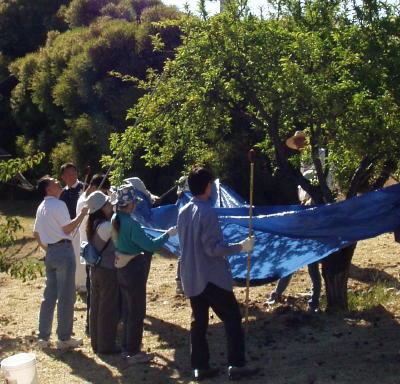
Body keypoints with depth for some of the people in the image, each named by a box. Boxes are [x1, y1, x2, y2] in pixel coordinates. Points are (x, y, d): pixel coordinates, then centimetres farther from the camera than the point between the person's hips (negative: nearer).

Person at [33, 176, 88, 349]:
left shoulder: (41, 207, 14)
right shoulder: (58, 204, -12)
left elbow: (36, 233, 19)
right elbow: (67, 229, -14)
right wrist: (82, 214, -8)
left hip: (50, 252, 9)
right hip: (63, 250, -9)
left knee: (49, 295, 13)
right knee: (66, 296, -2)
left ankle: (43, 336, 16)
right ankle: (64, 338, 1)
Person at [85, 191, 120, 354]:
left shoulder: (94, 224, 5)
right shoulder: (106, 226, -21)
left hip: (96, 269, 9)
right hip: (108, 270, -9)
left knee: (96, 307, 15)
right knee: (109, 309, 2)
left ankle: (97, 343, 25)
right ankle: (107, 345, 9)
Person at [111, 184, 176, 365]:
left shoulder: (115, 220, 2)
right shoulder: (131, 224, -24)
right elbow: (150, 245, -21)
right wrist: (167, 234, -9)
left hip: (121, 268, 9)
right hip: (134, 270, -9)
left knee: (128, 309, 20)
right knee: (137, 312, 3)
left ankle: (127, 347, 30)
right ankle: (133, 353, 10)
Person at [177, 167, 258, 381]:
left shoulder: (183, 212, 7)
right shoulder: (207, 212, -18)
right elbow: (213, 248, -20)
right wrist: (240, 247, -12)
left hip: (191, 277, 8)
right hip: (212, 276, -8)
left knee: (198, 320, 11)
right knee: (232, 317, 2)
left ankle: (200, 367, 13)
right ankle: (236, 365, 0)